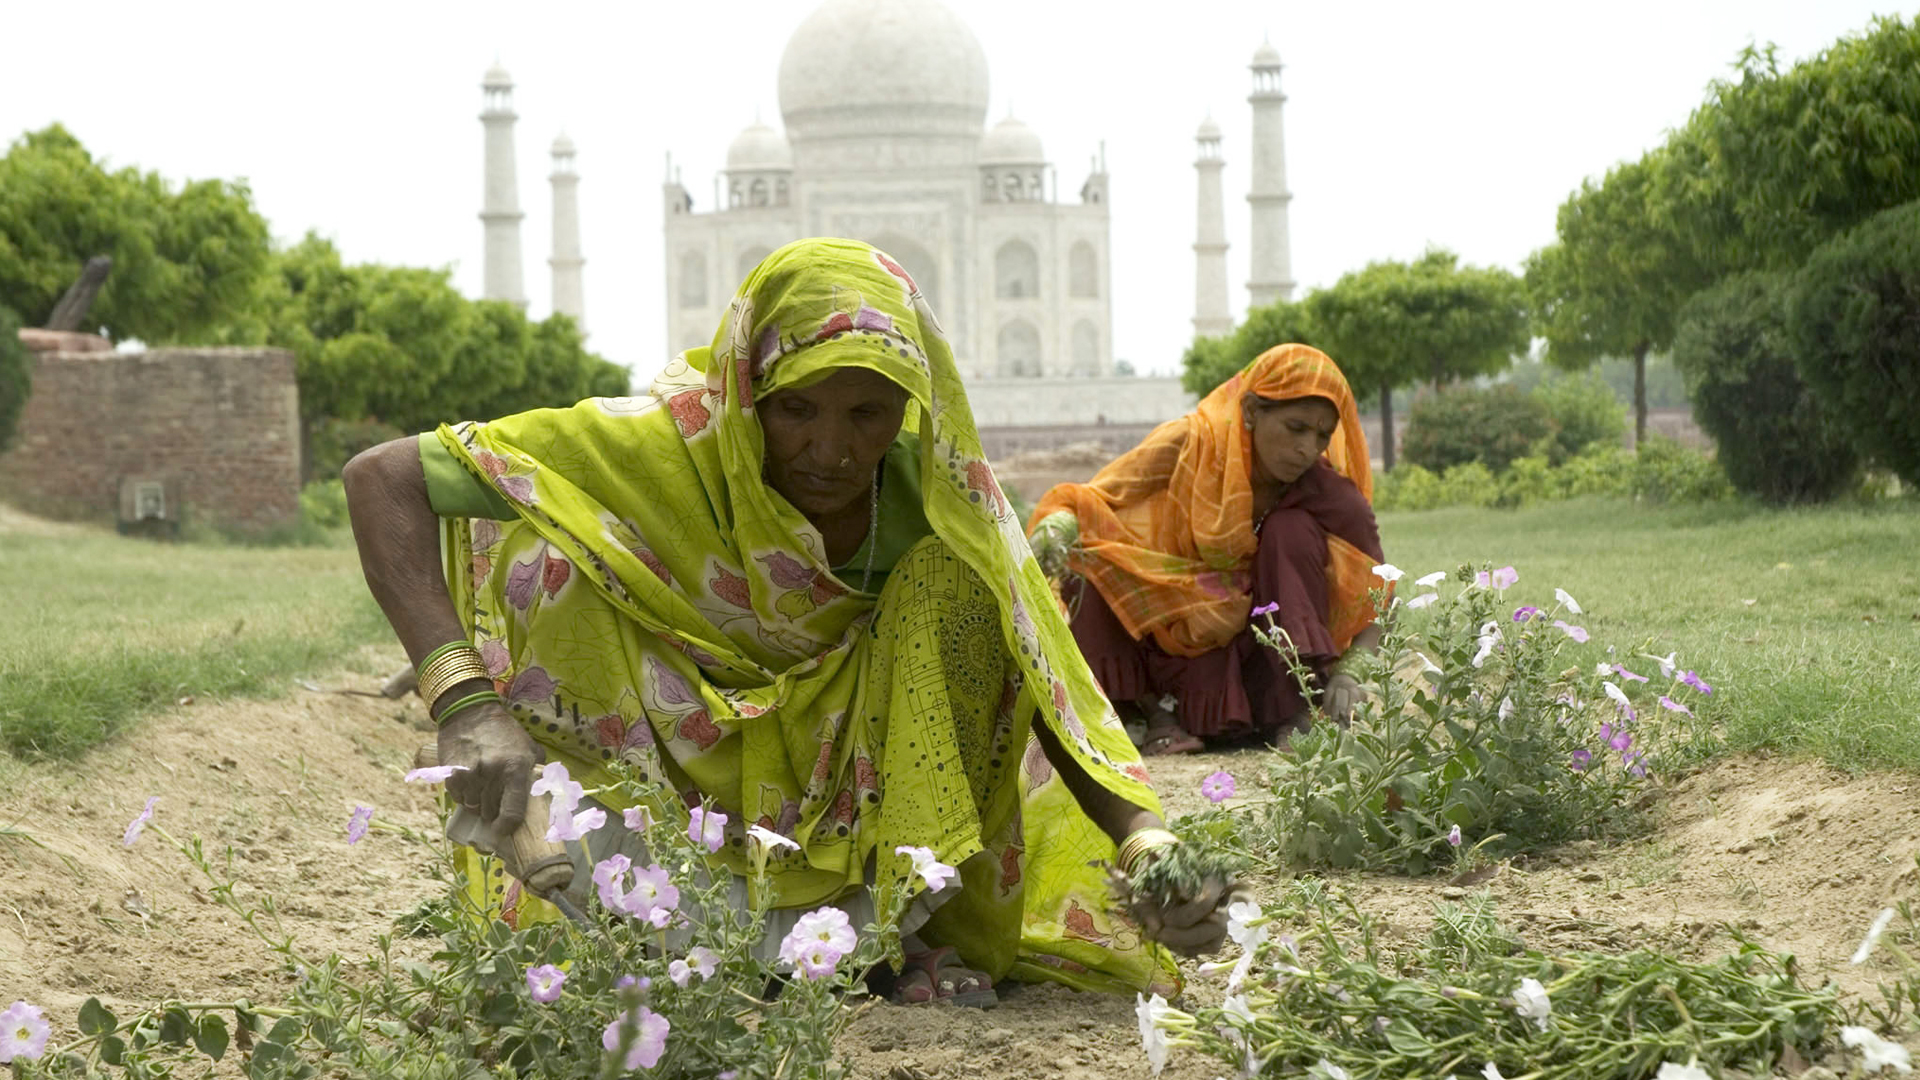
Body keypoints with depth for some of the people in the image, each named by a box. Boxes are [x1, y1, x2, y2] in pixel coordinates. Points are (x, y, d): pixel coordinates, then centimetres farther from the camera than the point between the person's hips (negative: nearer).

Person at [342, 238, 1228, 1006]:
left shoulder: (935, 488, -19)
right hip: (660, 760, -1)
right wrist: (465, 704, -47)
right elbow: (382, 477, -33)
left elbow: (1050, 687, -17)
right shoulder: (663, 449, -27)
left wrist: (1148, 842, -37)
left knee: (955, 582, -24)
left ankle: (894, 910, -15)